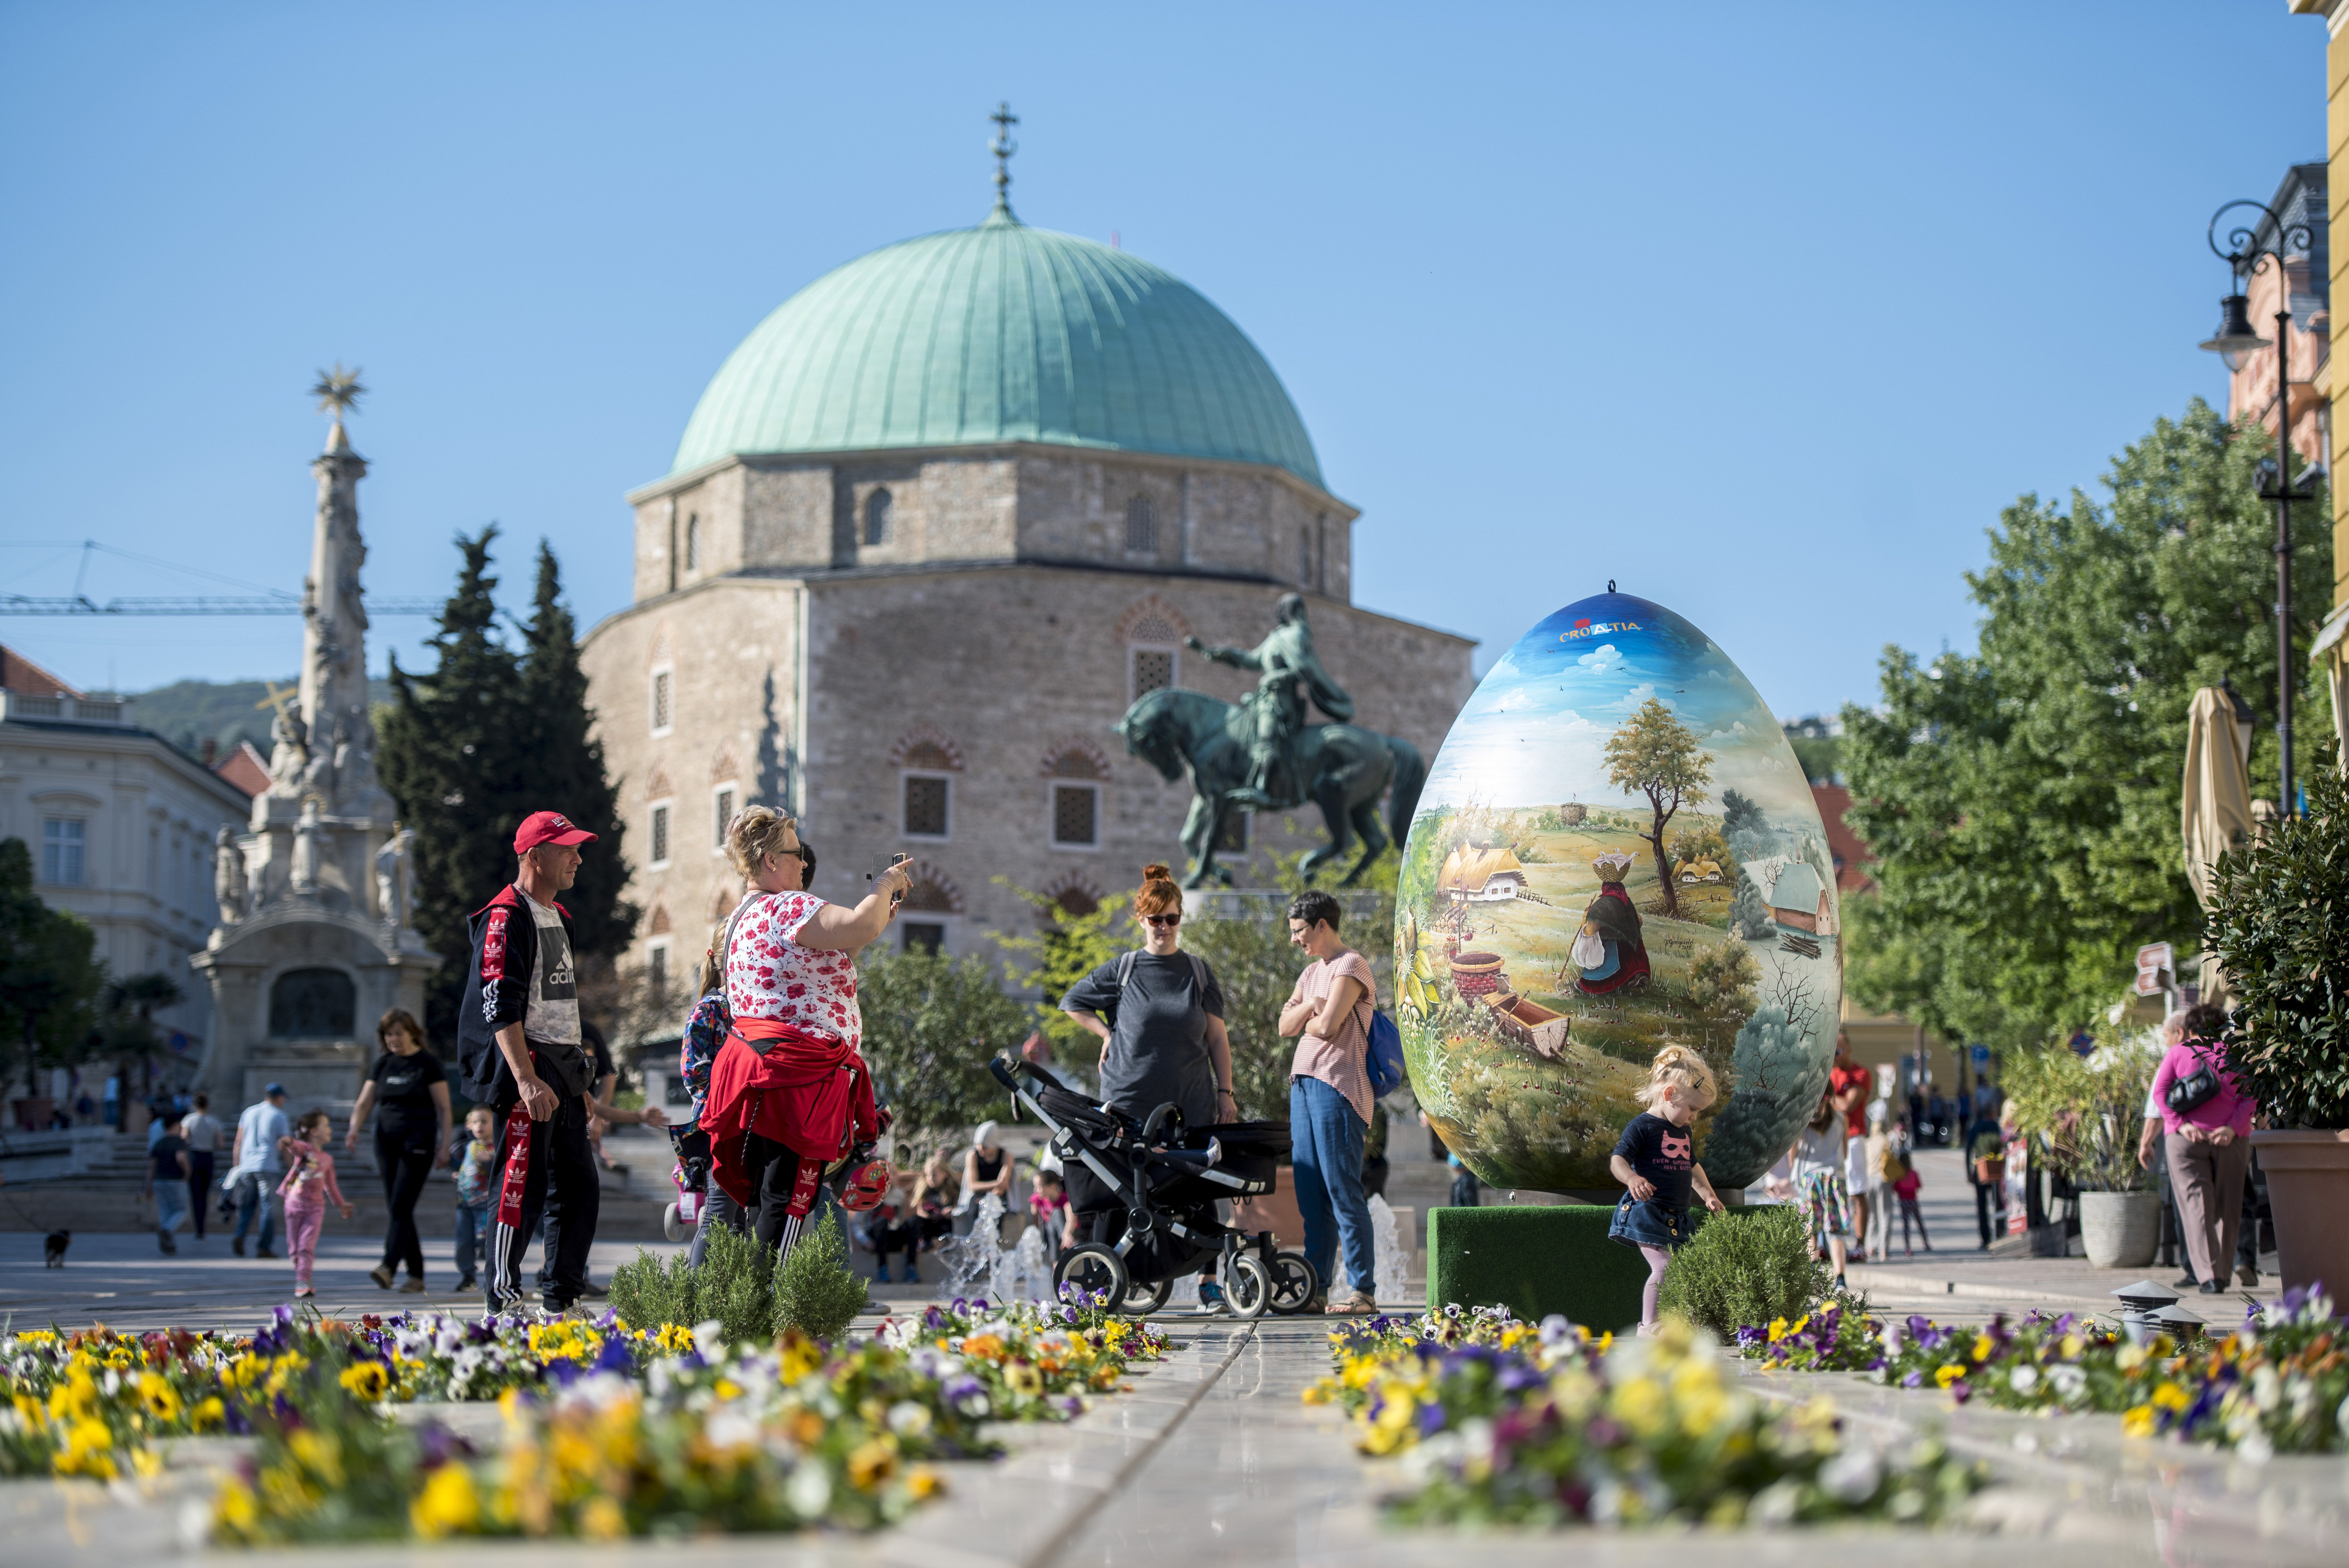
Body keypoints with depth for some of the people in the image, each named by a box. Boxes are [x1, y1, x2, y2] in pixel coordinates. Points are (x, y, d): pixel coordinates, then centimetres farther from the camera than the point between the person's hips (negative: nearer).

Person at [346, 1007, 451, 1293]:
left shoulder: (429, 1064, -2)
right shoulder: (383, 1064, 12)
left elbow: (444, 1108, -3)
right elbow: (365, 1102, 10)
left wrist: (444, 1146, -9)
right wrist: (354, 1129, -9)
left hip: (418, 1142, -6)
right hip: (387, 1141, 6)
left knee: (401, 1206, -16)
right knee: (396, 1208, 4)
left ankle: (388, 1267, -26)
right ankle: (416, 1275, 9)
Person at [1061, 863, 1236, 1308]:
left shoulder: (1198, 972, 9)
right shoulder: (1122, 970, 6)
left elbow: (1217, 1037, 10)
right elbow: (1072, 1003, 17)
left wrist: (1226, 1092, 4)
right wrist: (1106, 1034, 5)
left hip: (1191, 1103, 1)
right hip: (1130, 1100, -1)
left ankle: (1209, 1280, 1)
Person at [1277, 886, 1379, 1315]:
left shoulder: (1351, 966, -6)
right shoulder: (1312, 972, 22)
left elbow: (1327, 1026, -16)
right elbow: (1286, 1026, 13)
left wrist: (1308, 1021, 5)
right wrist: (1310, 1007, -5)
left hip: (1337, 1086, -9)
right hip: (1303, 1083, 9)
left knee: (1342, 1190, -10)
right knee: (1310, 1194, 6)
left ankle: (1362, 1291, -8)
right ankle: (1314, 1288, 8)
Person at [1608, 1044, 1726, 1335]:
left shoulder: (1685, 1133, 19)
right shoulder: (1643, 1126, -8)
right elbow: (1617, 1160, -16)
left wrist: (1708, 1194, 31)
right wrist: (1632, 1179, -35)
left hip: (1676, 1216, 9)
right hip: (1647, 1210, -9)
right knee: (1664, 1266, -18)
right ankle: (1649, 1327, -13)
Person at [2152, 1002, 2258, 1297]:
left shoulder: (2178, 1053, 10)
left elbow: (2160, 1091, -3)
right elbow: (2251, 1096, -2)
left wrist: (2181, 1125, -10)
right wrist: (2233, 1128, -10)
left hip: (2186, 1140, -1)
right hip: (2231, 1140, 1)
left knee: (2197, 1205, -5)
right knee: (2226, 1206, 11)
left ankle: (2208, 1275, -17)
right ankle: (2223, 1271, 13)